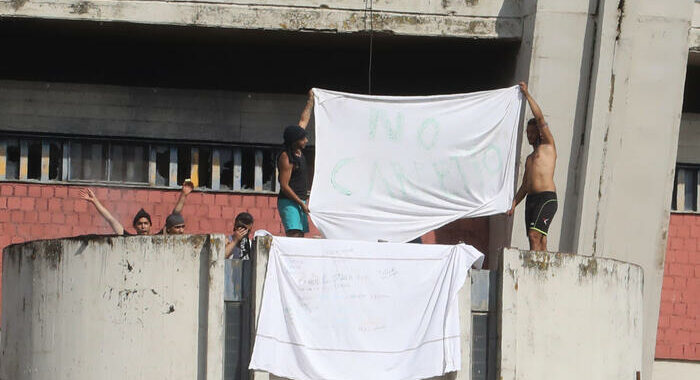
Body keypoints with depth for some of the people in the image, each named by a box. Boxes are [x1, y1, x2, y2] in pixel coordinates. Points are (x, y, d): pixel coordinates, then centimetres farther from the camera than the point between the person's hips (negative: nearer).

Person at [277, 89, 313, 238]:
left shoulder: (298, 150, 9)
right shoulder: (286, 158, -16)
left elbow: (303, 121, 22)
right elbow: (284, 186, -17)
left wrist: (311, 100, 28)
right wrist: (301, 203, -17)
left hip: (300, 201, 9)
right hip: (289, 202, -9)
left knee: (300, 237, 3)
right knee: (294, 236, -19)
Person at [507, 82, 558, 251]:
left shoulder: (548, 146, 8)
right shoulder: (530, 158, 28)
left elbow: (540, 118, -2)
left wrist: (527, 94, 3)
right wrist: (513, 204, 13)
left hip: (547, 198, -8)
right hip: (531, 199, 8)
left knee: (535, 235, -21)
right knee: (539, 239, 0)